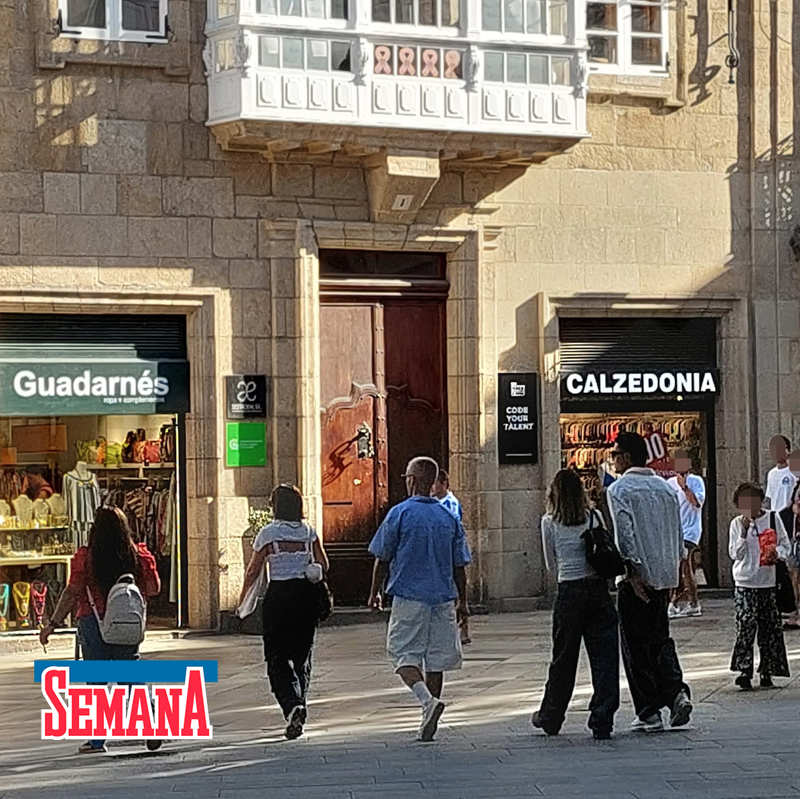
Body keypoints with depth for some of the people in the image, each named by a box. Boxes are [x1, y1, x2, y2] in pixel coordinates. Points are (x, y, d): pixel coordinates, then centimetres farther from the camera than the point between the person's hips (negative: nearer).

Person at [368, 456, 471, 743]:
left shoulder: (400, 513, -6)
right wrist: (462, 601, 19)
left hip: (409, 596, -4)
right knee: (436, 657, 10)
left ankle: (428, 700, -21)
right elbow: (459, 565, 9)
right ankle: (429, 719, 12)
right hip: (443, 597, 4)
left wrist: (375, 592, 11)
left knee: (404, 654, 2)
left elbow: (382, 558, -1)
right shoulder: (448, 517, 6)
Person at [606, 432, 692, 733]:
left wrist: (633, 575, -17)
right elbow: (679, 536, 13)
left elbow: (625, 535, -17)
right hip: (665, 576, 6)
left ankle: (649, 714, 4)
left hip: (637, 577, -6)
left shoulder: (619, 490, -8)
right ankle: (676, 691, -4)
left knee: (636, 646, 2)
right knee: (660, 638, 17)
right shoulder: (665, 487, 12)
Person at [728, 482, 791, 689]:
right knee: (746, 627, -10)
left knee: (770, 629, 4)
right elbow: (735, 554, -5)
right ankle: (744, 671, -7)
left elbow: (785, 545, 10)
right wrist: (744, 532, -16)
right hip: (745, 584, -2)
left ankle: (767, 672, 13)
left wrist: (777, 553, -11)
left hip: (768, 582, 2)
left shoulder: (773, 518, 4)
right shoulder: (737, 524, 0)